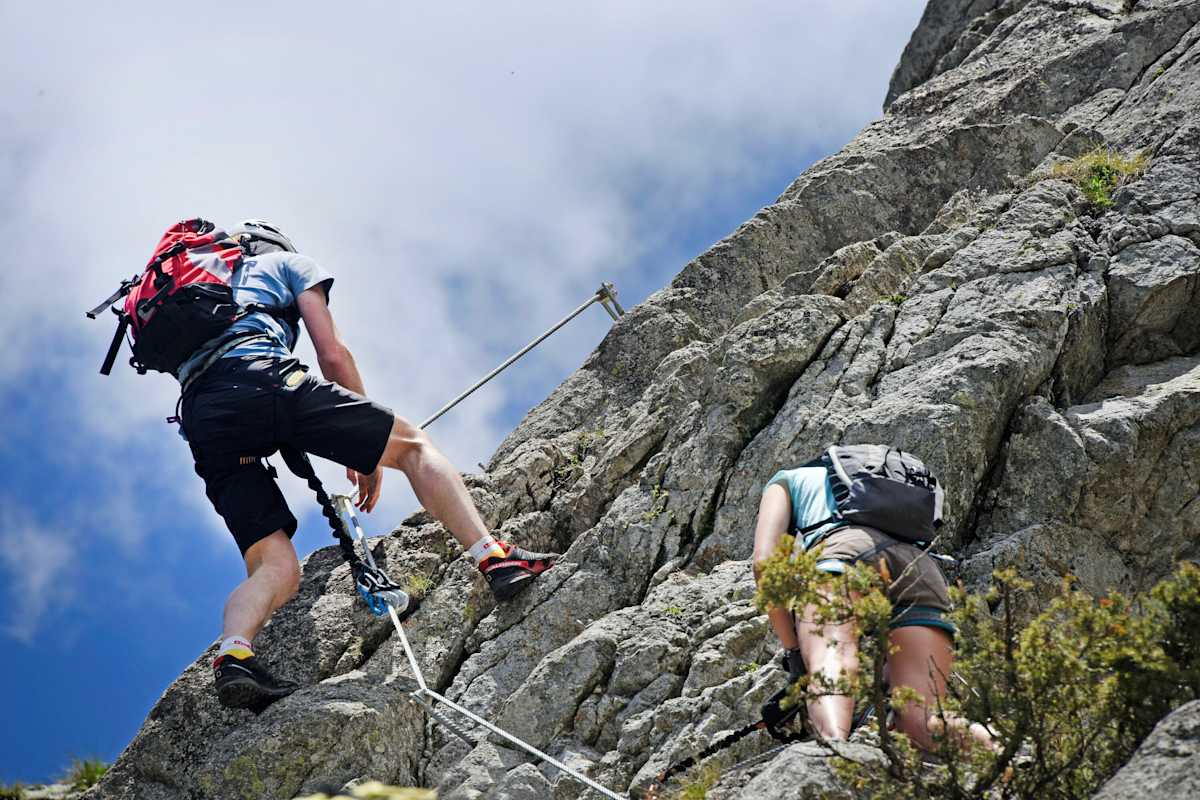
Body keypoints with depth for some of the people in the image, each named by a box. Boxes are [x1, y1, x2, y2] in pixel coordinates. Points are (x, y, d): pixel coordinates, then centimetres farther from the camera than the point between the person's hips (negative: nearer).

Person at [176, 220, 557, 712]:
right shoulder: (287, 262, 27)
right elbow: (333, 354, 15)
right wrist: (368, 451, 21)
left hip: (200, 419, 5)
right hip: (261, 379, -5)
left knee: (276, 570, 2)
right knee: (411, 444, 8)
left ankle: (233, 654, -27)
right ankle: (496, 559, -7)